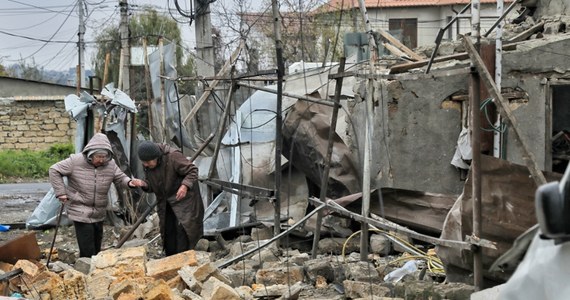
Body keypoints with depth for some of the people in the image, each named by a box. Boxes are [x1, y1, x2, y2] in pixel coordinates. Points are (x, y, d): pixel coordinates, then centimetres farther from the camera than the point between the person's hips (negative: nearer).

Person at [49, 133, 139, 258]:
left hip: (99, 213, 5)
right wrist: (61, 192, -11)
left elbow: (120, 178, 5)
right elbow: (54, 170, -6)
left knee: (97, 246, 14)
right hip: (81, 213, -5)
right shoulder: (76, 161, -14)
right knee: (87, 250, -12)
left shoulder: (110, 165, -3)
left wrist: (129, 182, -19)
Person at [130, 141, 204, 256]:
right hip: (165, 202, 6)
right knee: (168, 231, 6)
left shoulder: (173, 156, -24)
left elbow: (192, 170, -17)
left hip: (183, 198, -6)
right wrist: (144, 184, -16)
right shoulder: (147, 165, -3)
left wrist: (185, 186, -33)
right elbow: (151, 186, 8)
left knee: (181, 228, -14)